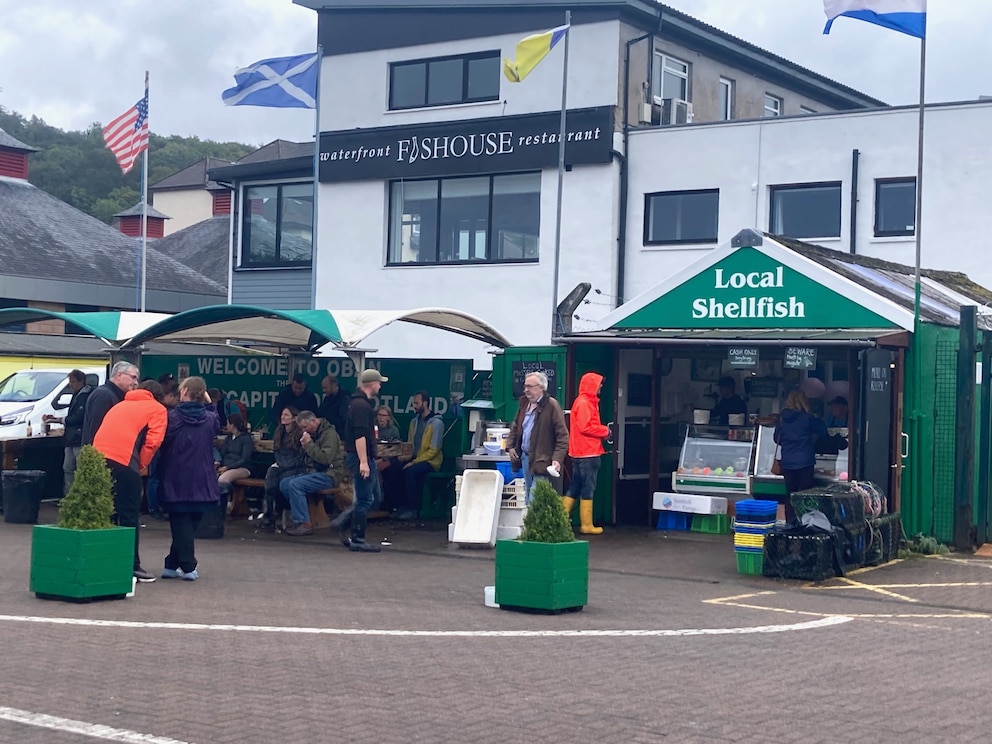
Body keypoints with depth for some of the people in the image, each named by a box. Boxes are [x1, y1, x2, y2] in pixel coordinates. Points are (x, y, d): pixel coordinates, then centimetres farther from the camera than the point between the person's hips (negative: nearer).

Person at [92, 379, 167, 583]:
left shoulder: (120, 405, 32)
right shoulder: (158, 409, 15)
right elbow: (153, 441, -1)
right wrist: (142, 464, 10)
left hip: (97, 457, 5)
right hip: (123, 461, -5)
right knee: (129, 516, 0)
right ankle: (132, 566, 1)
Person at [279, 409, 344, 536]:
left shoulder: (330, 434, -12)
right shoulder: (313, 433, 16)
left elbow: (326, 458, -24)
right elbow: (306, 459, 23)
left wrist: (309, 444, -18)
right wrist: (304, 446, 2)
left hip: (329, 474, -10)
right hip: (314, 472, 10)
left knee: (295, 484, -25)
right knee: (284, 483, -2)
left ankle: (305, 524, -22)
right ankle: (300, 517, 0)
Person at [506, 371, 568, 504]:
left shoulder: (551, 406, -11)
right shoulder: (524, 403, 12)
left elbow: (562, 436, -13)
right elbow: (515, 427, 24)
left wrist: (557, 459, -20)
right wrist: (510, 446, 10)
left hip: (541, 461, -8)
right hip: (525, 457, 8)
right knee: (529, 499, 14)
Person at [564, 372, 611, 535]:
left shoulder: (587, 402, 18)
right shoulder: (584, 403, -14)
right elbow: (585, 427, -21)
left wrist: (603, 431, 5)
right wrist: (605, 430, -10)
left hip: (580, 453, 10)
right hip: (588, 454, -10)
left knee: (574, 488, 12)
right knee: (588, 489, -4)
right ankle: (586, 525, 1)